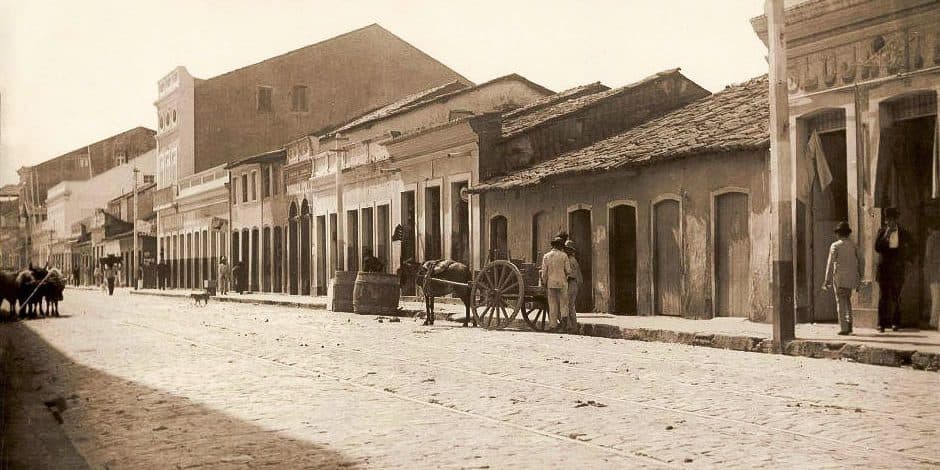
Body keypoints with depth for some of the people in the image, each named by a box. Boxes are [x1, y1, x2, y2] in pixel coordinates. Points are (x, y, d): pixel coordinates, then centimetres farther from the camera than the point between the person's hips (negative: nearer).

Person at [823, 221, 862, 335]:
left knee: (841, 302, 1)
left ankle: (844, 328, -3)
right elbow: (858, 263, 7)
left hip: (839, 277, -4)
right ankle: (849, 324, 13)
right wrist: (859, 279, 15)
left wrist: (827, 280, -4)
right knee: (847, 300, 20)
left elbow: (830, 264, -8)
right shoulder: (854, 246, 4)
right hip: (851, 277, 4)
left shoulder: (835, 246, -6)